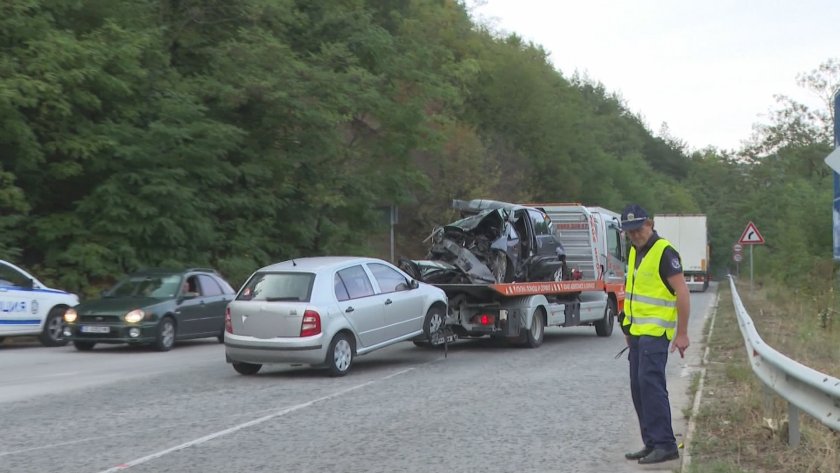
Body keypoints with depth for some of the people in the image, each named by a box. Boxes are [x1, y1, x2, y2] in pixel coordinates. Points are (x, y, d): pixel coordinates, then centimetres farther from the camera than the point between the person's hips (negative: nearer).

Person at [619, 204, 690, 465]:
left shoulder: (664, 252, -13)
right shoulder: (635, 252, 13)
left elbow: (682, 293, -15)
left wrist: (682, 333, -17)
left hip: (655, 331, -9)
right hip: (637, 331, 9)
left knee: (650, 384, -15)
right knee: (639, 388, 9)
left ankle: (665, 445, -11)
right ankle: (651, 443, 15)